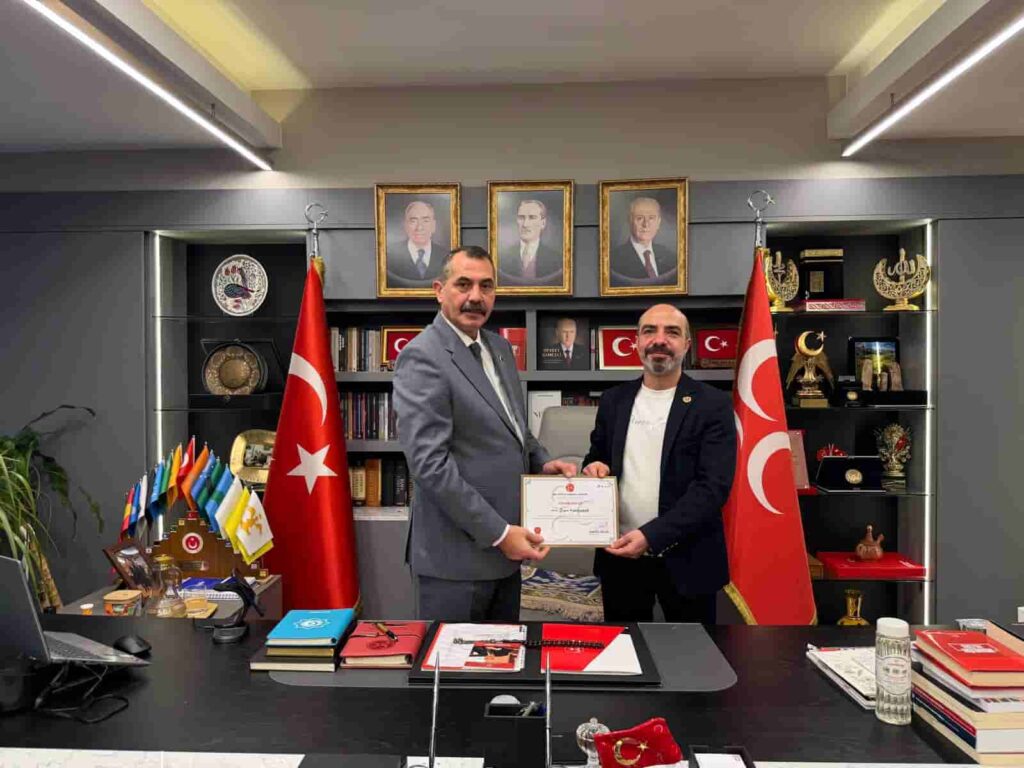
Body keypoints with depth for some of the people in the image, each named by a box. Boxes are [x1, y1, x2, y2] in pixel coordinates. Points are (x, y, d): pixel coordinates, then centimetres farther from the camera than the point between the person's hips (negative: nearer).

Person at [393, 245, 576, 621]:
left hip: (504, 548, 8)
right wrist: (498, 532, -19)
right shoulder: (422, 357, -16)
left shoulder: (500, 348, 10)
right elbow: (430, 463, -22)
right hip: (456, 556, -8)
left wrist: (542, 462, 2)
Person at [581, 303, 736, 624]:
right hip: (620, 555, 4)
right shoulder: (614, 399, 5)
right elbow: (596, 455, 16)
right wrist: (595, 466, -9)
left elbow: (713, 485, -15)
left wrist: (652, 535, -22)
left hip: (685, 558, -3)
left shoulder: (713, 404, -8)